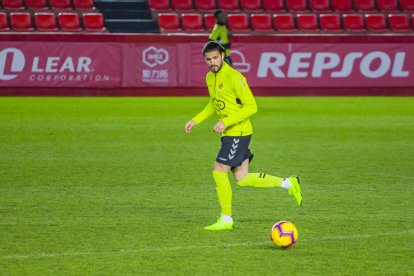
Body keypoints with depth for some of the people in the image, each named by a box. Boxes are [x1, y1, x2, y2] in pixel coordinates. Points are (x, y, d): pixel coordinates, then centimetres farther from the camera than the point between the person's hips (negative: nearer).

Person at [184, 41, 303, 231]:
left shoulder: (234, 77, -17)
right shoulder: (210, 77, 10)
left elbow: (251, 106, -19)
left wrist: (226, 122, -23)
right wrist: (196, 120, 16)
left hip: (239, 132, -9)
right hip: (229, 134, 9)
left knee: (219, 171, -9)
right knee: (242, 179, 6)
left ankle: (226, 220, 2)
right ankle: (288, 184, 17)